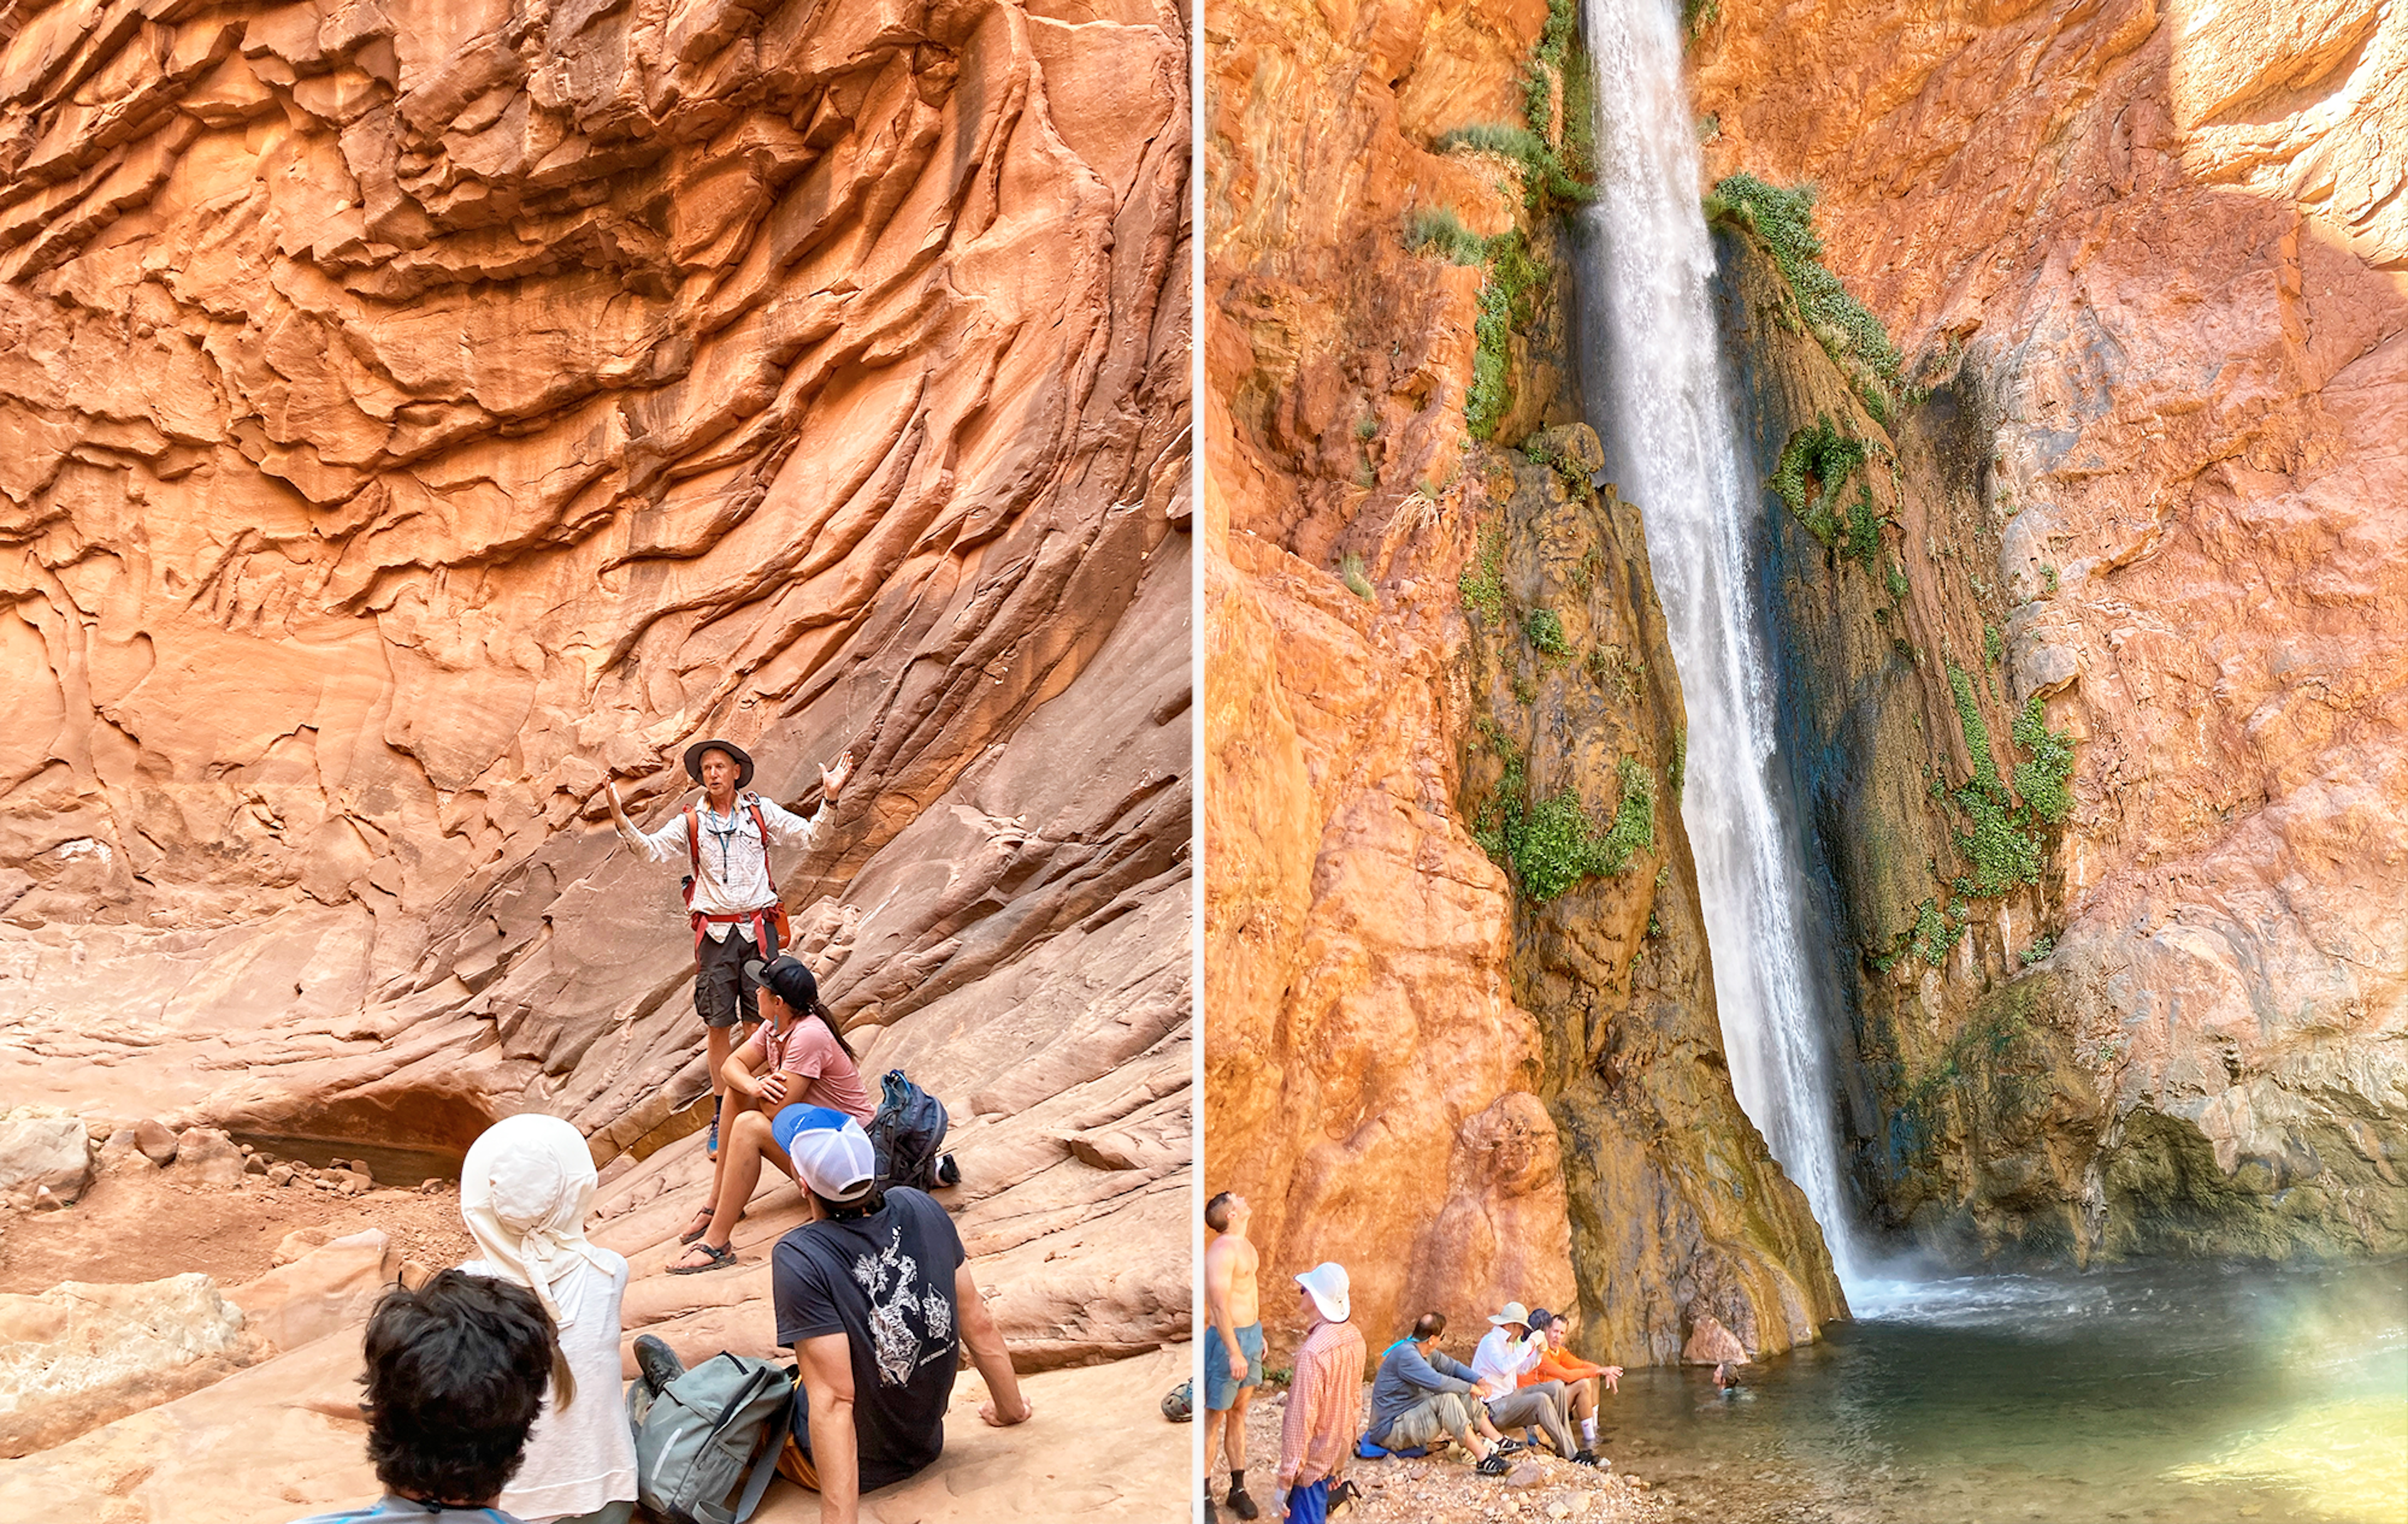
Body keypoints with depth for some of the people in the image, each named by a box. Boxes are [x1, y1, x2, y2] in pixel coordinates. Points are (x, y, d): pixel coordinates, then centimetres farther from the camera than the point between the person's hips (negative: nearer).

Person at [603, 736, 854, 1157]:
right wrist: (620, 818, -19)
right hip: (715, 932, 0)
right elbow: (652, 850, -4)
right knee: (718, 1024, 4)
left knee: (761, 1021, 2)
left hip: (758, 928, 0)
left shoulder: (760, 811, 5)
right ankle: (722, 1117, 13)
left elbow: (808, 835, 5)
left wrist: (829, 797, -8)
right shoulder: (690, 822, 6)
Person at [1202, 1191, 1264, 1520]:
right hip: (1228, 1337, -9)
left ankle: (1238, 1489, 25)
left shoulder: (1245, 1243, 9)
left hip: (1251, 1333, 9)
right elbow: (1220, 1305, -25)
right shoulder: (1222, 1250, -21)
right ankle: (1204, 1496, 9)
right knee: (1214, 1417, 1)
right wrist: (1234, 1352, -25)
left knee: (1239, 1412, 16)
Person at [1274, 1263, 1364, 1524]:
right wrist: (1341, 1463, 20)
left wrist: (1285, 1482, -16)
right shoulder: (1354, 1338, -2)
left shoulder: (1313, 1352, -28)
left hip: (1312, 1462, -8)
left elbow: (1300, 1420, -24)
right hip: (1339, 1452, 8)